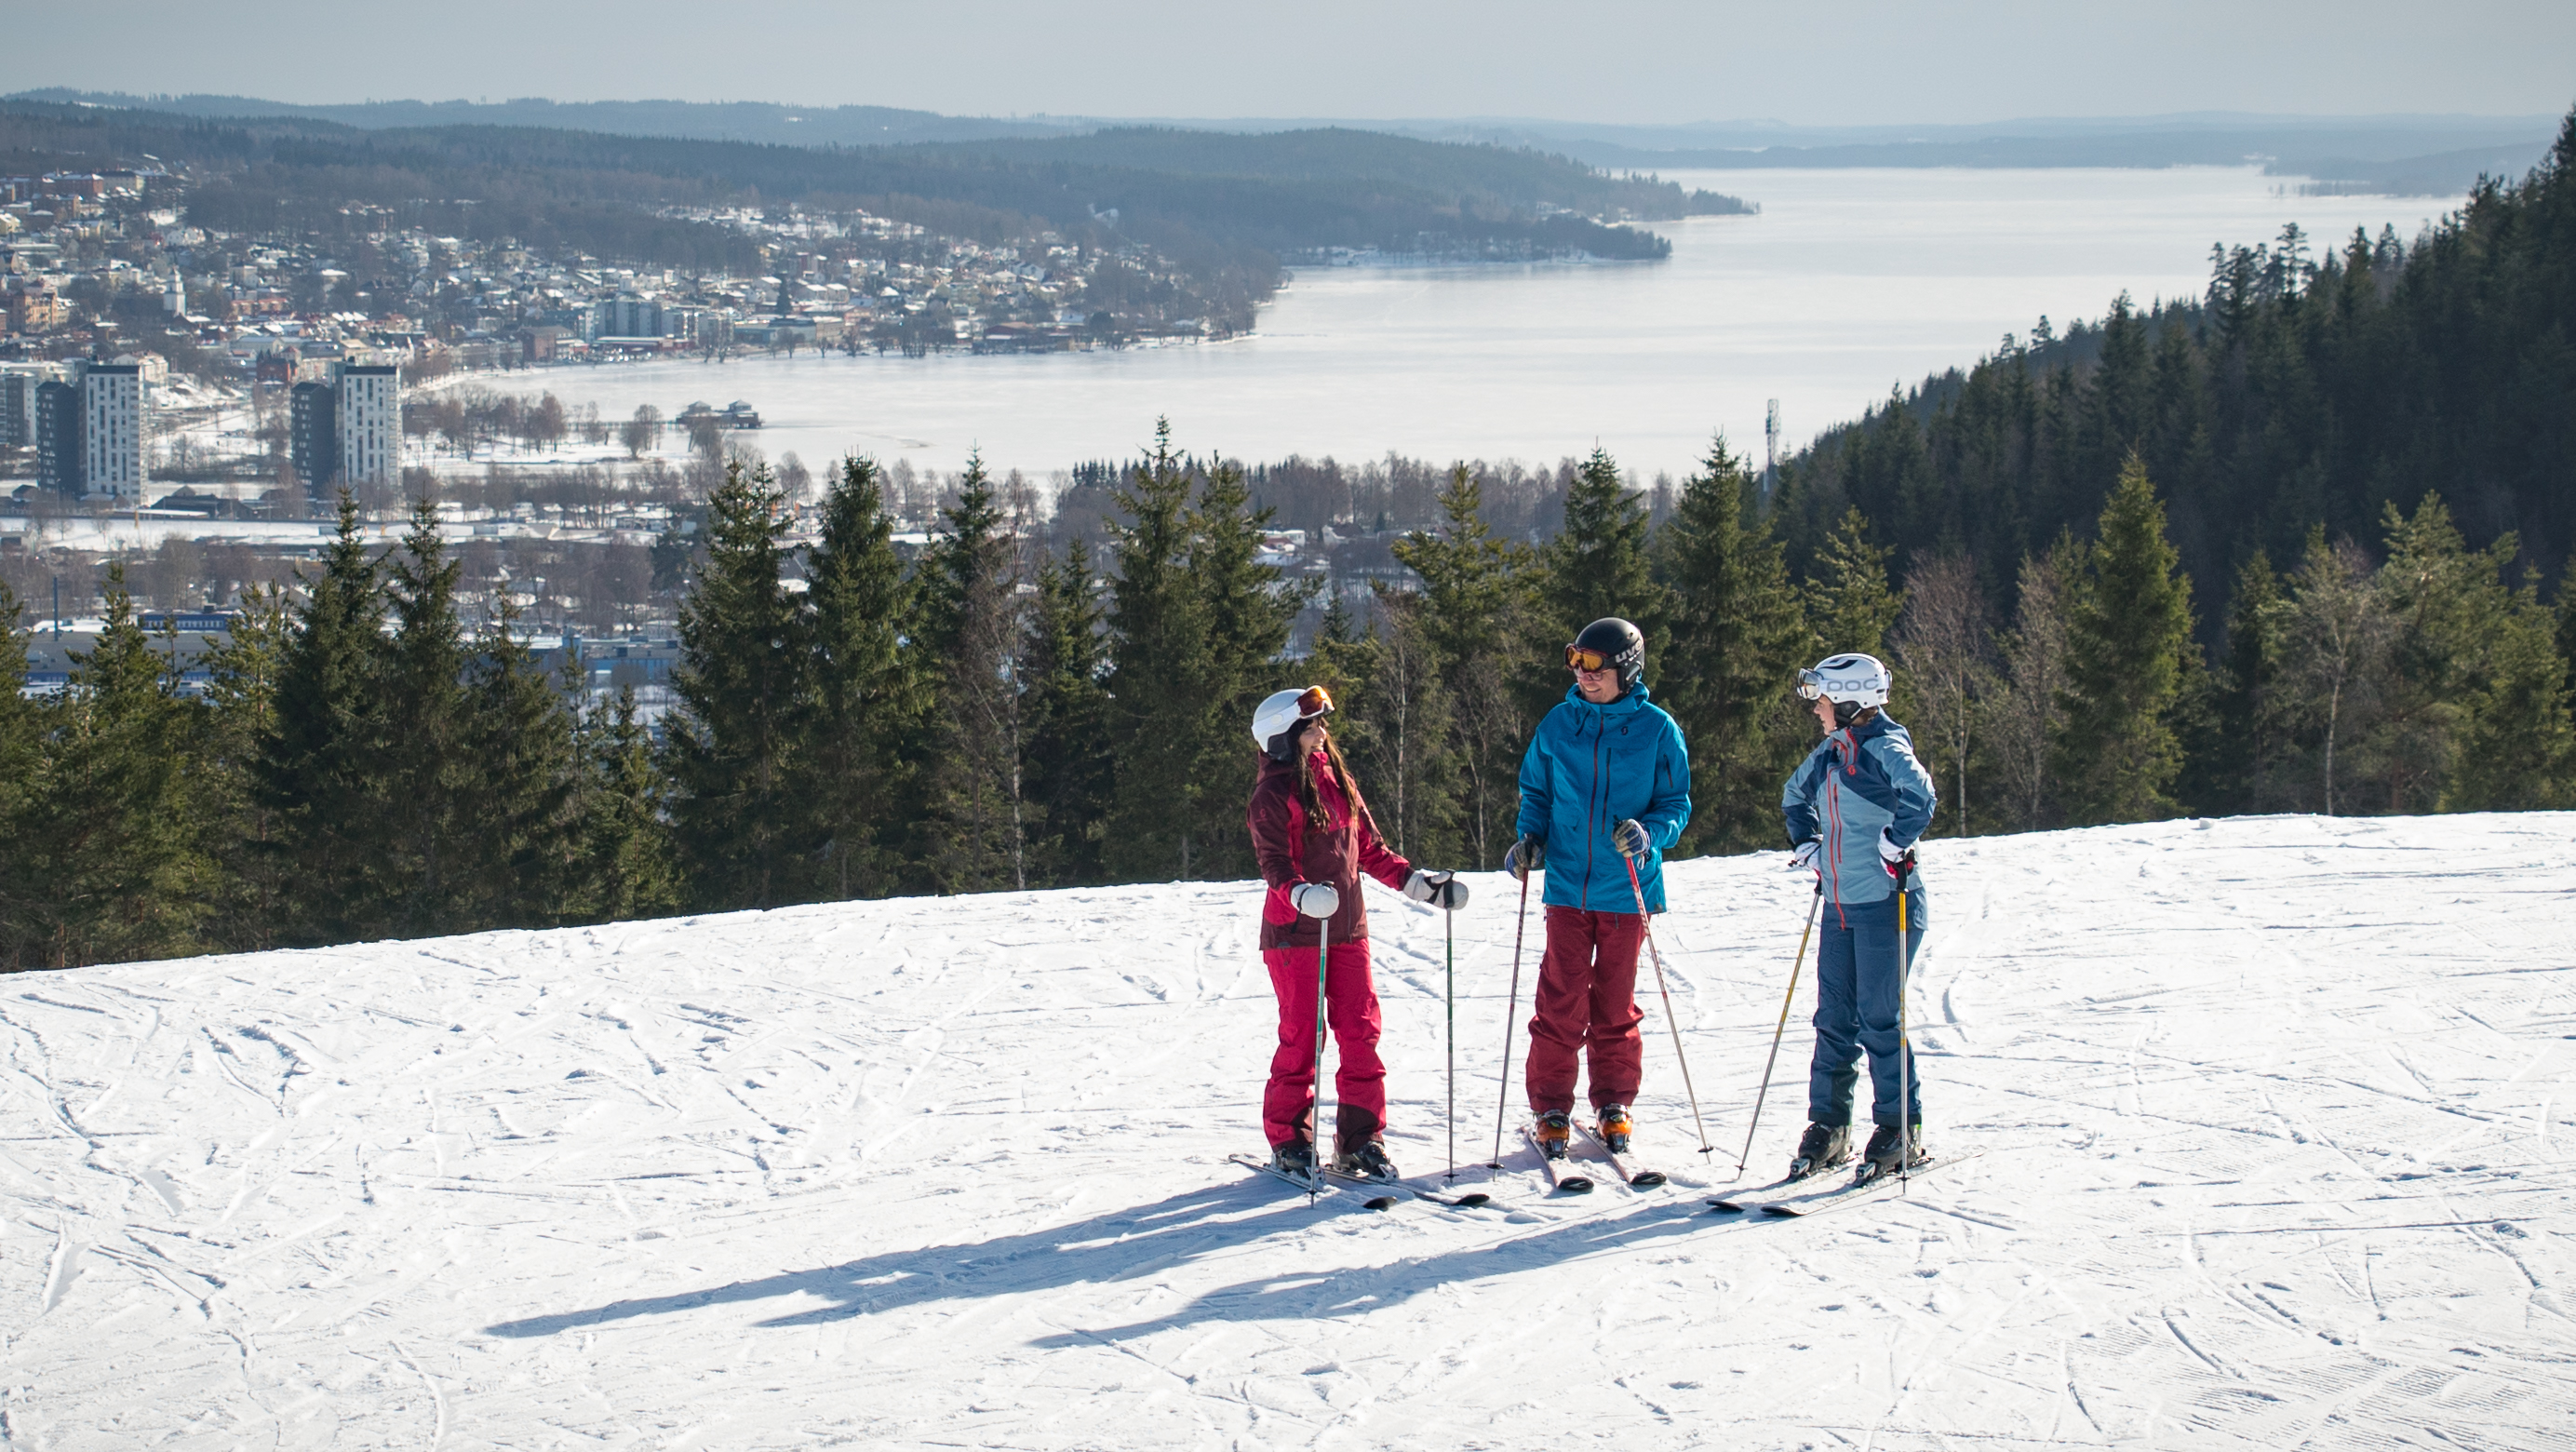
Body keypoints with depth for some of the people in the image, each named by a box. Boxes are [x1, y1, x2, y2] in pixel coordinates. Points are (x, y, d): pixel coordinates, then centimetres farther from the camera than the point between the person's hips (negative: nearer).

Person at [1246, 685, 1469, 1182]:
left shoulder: (1338, 782, 14)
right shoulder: (1274, 795, -6)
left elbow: (1370, 850, 19)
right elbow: (1273, 861, -16)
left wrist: (1417, 883, 10)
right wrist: (1301, 893, -34)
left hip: (1347, 930, 6)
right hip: (1294, 933, -6)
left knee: (1360, 1034, 2)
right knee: (1301, 1038, -4)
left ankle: (1360, 1141, 9)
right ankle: (1289, 1142, 7)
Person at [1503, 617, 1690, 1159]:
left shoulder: (1656, 729, -1)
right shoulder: (1558, 724, 5)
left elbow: (1676, 803, 3)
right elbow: (1535, 790, 16)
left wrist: (1648, 833, -17)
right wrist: (1531, 838, -2)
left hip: (1626, 890, -1)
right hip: (1567, 886, 1)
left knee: (1615, 1005, 7)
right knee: (1561, 1002, -2)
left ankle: (1614, 1105, 21)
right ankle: (1551, 1110, 7)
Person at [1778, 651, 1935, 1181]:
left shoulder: (1883, 748, -13)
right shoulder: (1830, 754, 12)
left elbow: (1918, 795, -32)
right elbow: (1795, 795, 32)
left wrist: (1893, 846, -25)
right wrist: (1806, 846, 21)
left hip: (1884, 902, -8)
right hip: (1840, 903, 8)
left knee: (1878, 1019, -4)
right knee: (1834, 1018, 9)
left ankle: (1901, 1128, 6)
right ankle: (1828, 1127, 16)